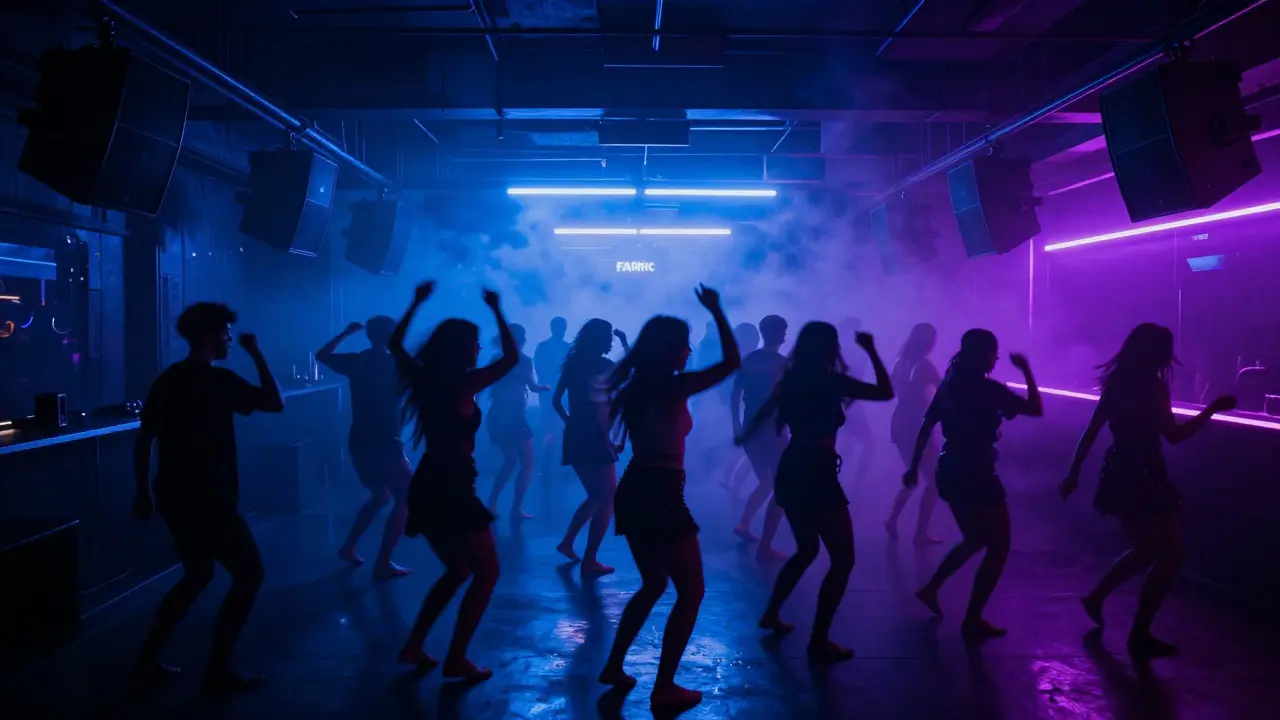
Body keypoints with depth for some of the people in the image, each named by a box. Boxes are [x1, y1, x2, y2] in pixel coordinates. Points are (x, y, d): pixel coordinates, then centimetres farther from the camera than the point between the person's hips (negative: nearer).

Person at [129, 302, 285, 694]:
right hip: (207, 498, -9)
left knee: (197, 576, 23)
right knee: (249, 574, 3)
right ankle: (218, 671, 6)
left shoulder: (167, 379, 10)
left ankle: (147, 664, 25)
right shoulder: (219, 379, -15)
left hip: (174, 495, 9)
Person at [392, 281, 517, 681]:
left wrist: (417, 303, 19)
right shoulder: (463, 385, -14)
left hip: (427, 486, 8)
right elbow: (511, 356, -13)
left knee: (457, 570, 23)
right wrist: (496, 311, -7)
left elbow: (395, 344, 19)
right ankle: (456, 659, 3)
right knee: (487, 571, 7)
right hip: (453, 488, -8)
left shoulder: (423, 379, 3)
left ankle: (414, 646, 22)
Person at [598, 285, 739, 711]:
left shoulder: (636, 387, 8)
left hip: (634, 492, 9)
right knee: (690, 591, 4)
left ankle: (614, 667, 28)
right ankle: (664, 688, 4)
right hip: (661, 495, -8)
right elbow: (732, 362, -12)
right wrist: (716, 312, -6)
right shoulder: (673, 387, -14)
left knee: (653, 584, 24)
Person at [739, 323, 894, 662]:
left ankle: (771, 614, 32)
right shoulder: (831, 381, -11)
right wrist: (871, 351, 0)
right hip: (817, 475, -8)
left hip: (791, 472, 8)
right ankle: (819, 642, -1)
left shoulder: (792, 380, 7)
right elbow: (886, 392, -6)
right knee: (843, 560, 1)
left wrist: (744, 438, 40)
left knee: (806, 550, 26)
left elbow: (763, 414, 22)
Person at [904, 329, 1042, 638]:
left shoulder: (950, 384, 5)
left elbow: (926, 426, 7)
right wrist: (1026, 371, -2)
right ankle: (972, 620, 7)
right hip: (977, 476, -7)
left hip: (950, 473, 7)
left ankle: (931, 587, 22)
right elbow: (1036, 409, -9)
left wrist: (915, 466, 12)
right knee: (998, 547, 7)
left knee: (975, 540, 26)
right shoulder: (989, 389, -14)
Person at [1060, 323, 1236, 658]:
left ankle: (1096, 598, 33)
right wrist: (1213, 408, -9)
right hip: (1142, 479, -8)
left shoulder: (1117, 383, 8)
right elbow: (1174, 435, -17)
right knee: (1170, 556, 1)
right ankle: (1140, 636, 3)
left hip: (1121, 476, 8)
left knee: (1145, 550, 25)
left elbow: (1091, 431, 9)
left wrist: (1075, 471, 13)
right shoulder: (1151, 386, -15)